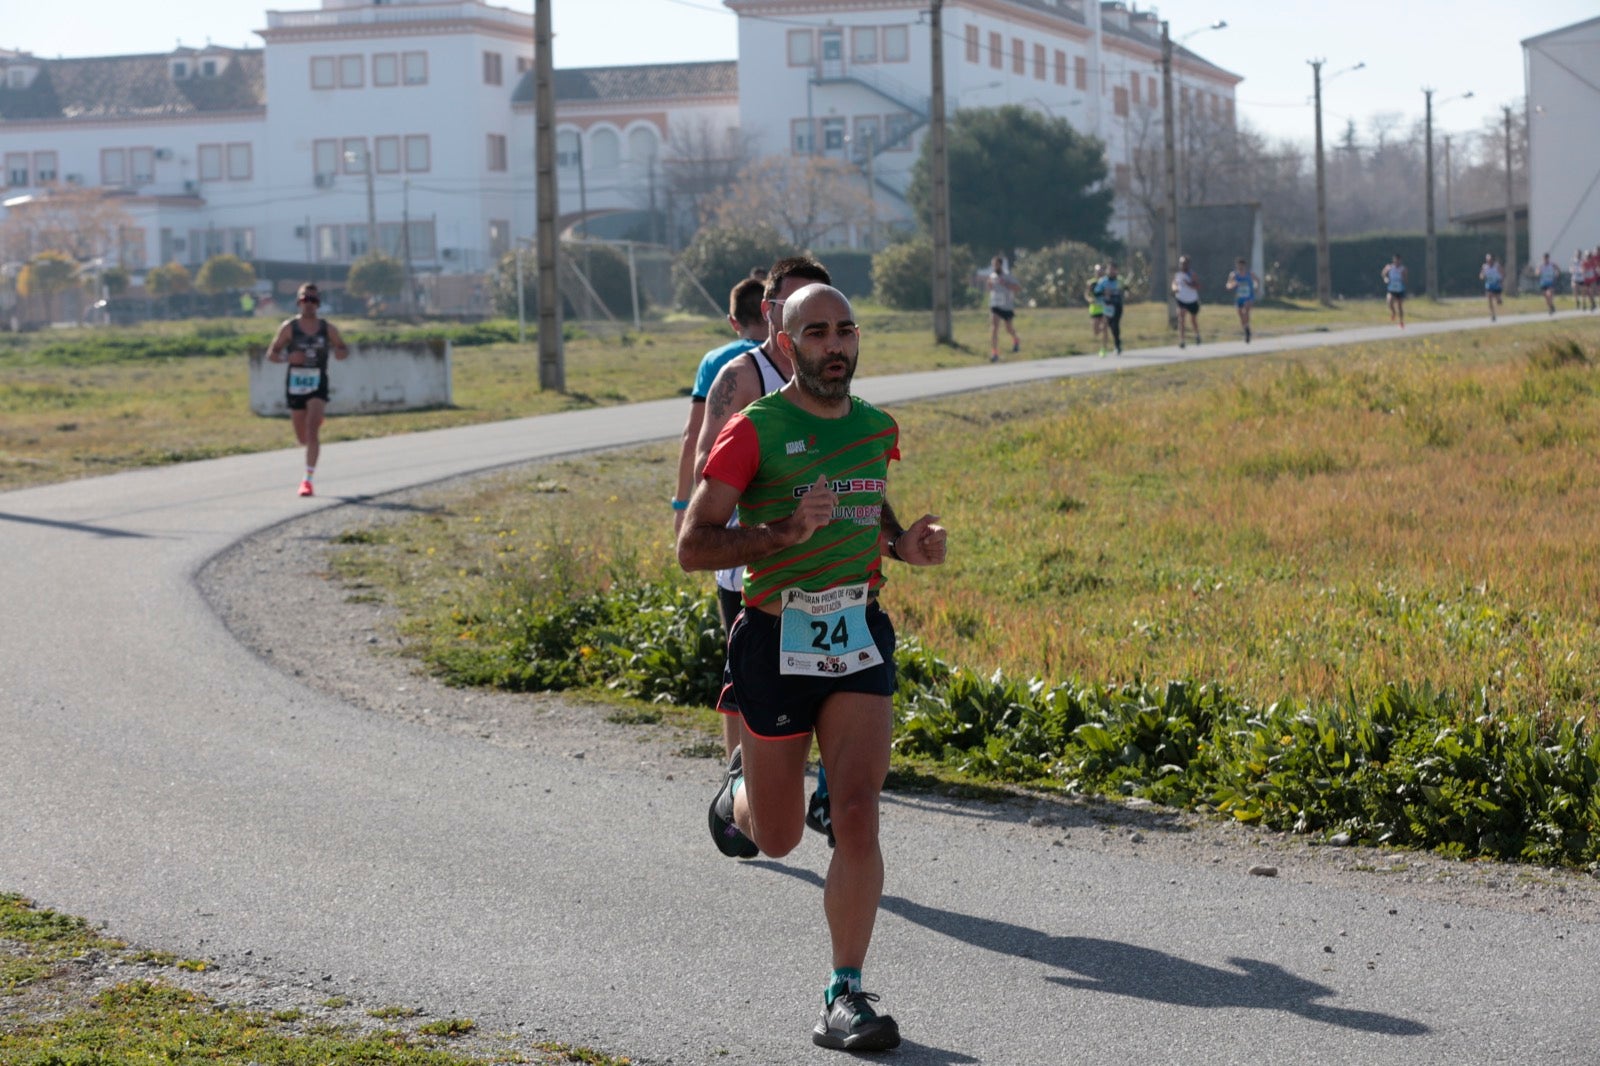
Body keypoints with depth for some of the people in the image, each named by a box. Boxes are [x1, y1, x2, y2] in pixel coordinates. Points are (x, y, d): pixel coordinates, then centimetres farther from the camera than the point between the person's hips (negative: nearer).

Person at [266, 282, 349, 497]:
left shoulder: (328, 328, 2)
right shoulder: (289, 327, 0)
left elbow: (344, 349, 14)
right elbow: (271, 354, 1)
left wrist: (340, 352, -11)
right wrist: (288, 357, -20)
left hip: (318, 385, -1)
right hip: (295, 385, 1)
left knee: (312, 431, -19)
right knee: (302, 438, 10)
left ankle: (308, 479, -19)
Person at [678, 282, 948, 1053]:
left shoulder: (878, 430, 7)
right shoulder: (754, 431, -10)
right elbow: (692, 546, -11)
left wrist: (903, 543, 4)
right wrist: (785, 533, -25)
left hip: (858, 639, 3)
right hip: (775, 643, -3)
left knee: (858, 816, -12)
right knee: (778, 839, 11)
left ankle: (845, 997, -4)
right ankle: (740, 792, 48)